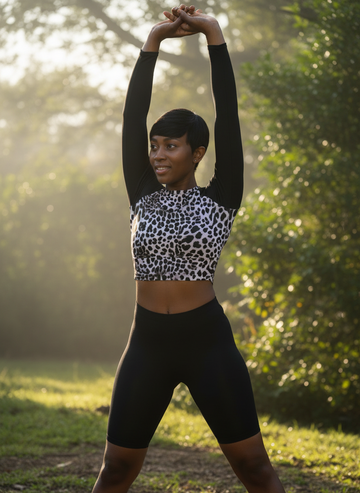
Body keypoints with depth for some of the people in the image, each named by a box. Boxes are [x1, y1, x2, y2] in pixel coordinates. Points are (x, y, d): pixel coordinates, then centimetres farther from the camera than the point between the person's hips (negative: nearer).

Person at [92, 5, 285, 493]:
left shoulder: (220, 199, -1)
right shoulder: (144, 197, 6)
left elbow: (228, 116, -7)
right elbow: (132, 117, 1)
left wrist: (214, 35, -8)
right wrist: (153, 41, -1)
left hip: (208, 342, -3)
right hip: (148, 343, 3)